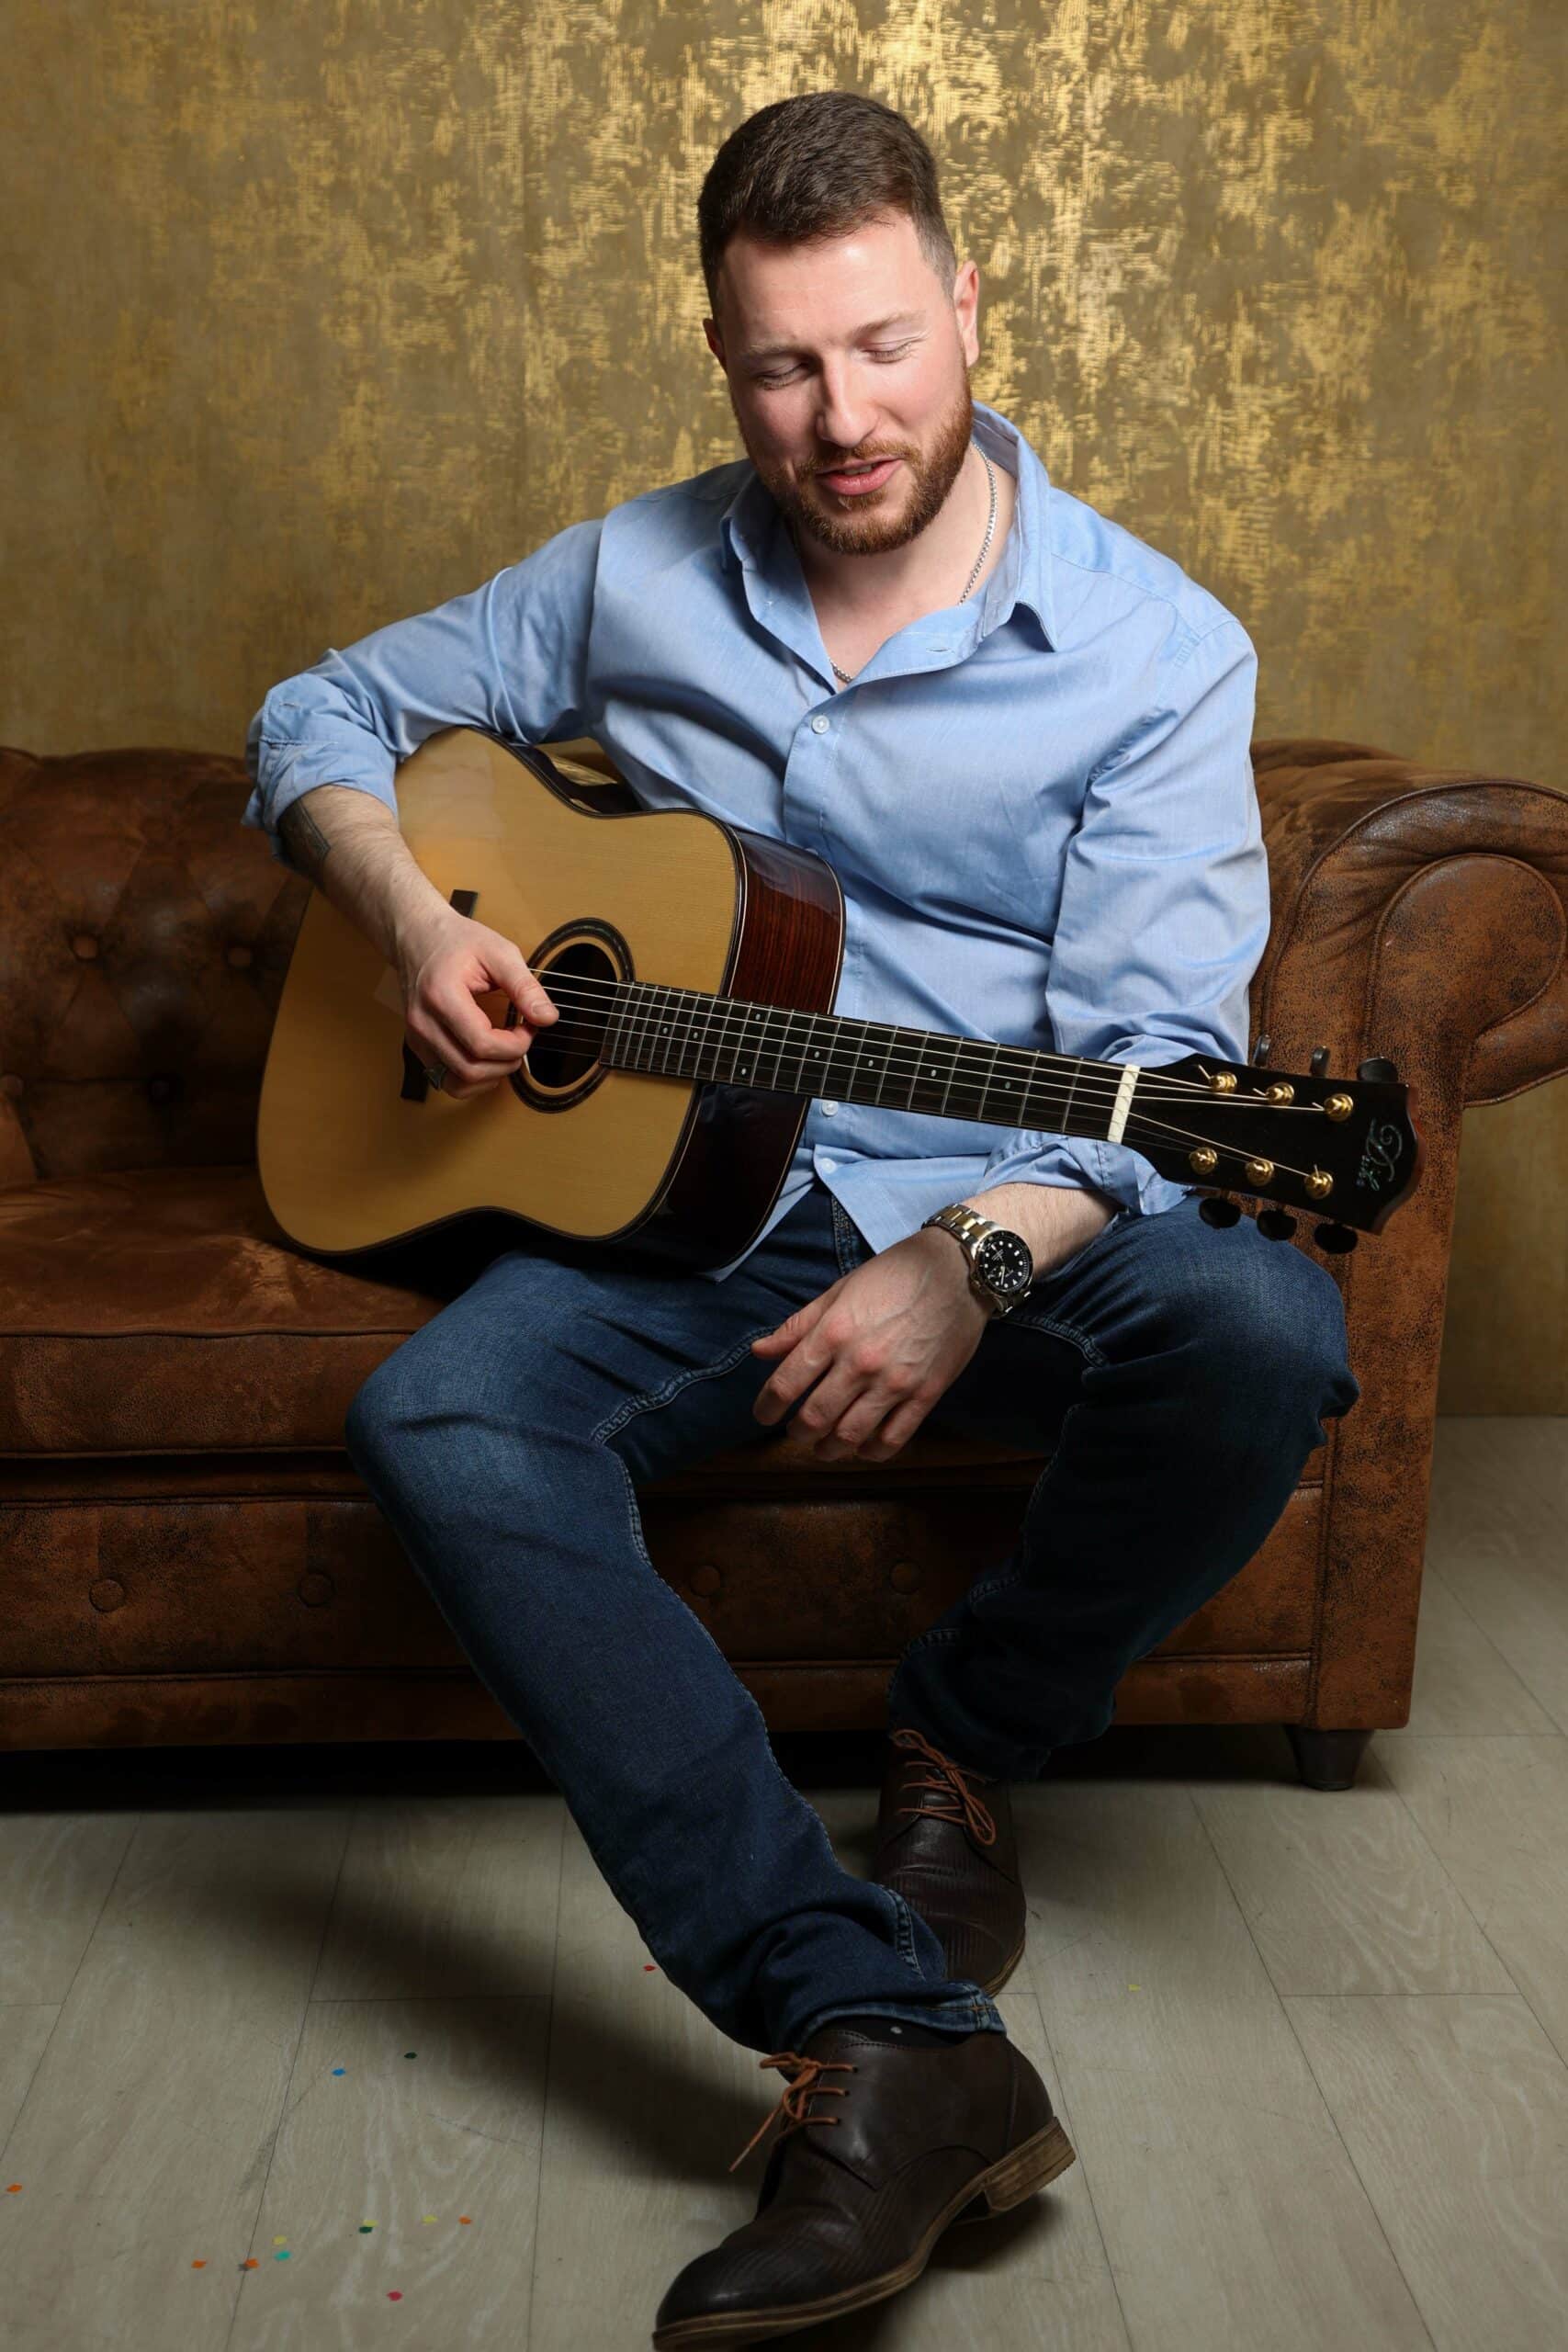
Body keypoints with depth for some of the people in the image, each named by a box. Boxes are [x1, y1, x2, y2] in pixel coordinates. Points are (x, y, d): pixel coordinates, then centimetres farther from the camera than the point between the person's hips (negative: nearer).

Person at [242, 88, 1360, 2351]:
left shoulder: (1151, 647, -4)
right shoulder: (633, 580, 6)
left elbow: (1154, 1051, -12)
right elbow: (324, 716, 16)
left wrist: (969, 1267, -29)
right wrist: (416, 921, -5)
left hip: (1020, 1218, -1)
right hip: (689, 1200, 2)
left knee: (1258, 1334, -34)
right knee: (439, 1420, -28)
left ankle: (962, 1746, -3)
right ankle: (882, 2039, -36)